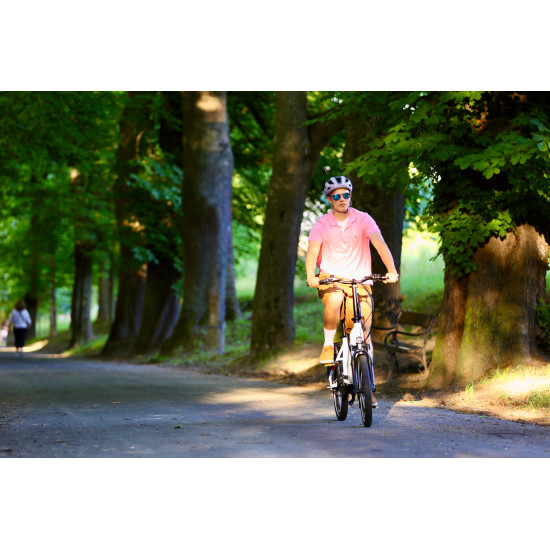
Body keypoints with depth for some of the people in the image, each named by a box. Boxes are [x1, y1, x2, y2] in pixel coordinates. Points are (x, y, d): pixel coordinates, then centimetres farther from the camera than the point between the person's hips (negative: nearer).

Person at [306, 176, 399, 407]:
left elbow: (379, 243, -15)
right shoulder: (321, 225, -1)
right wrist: (311, 276, -34)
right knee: (334, 299, -38)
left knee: (363, 335, -4)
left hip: (359, 281, 1)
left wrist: (391, 270, -31)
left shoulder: (363, 220, -2)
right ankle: (328, 345, -14)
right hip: (330, 277, -1)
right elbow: (312, 251, -14)